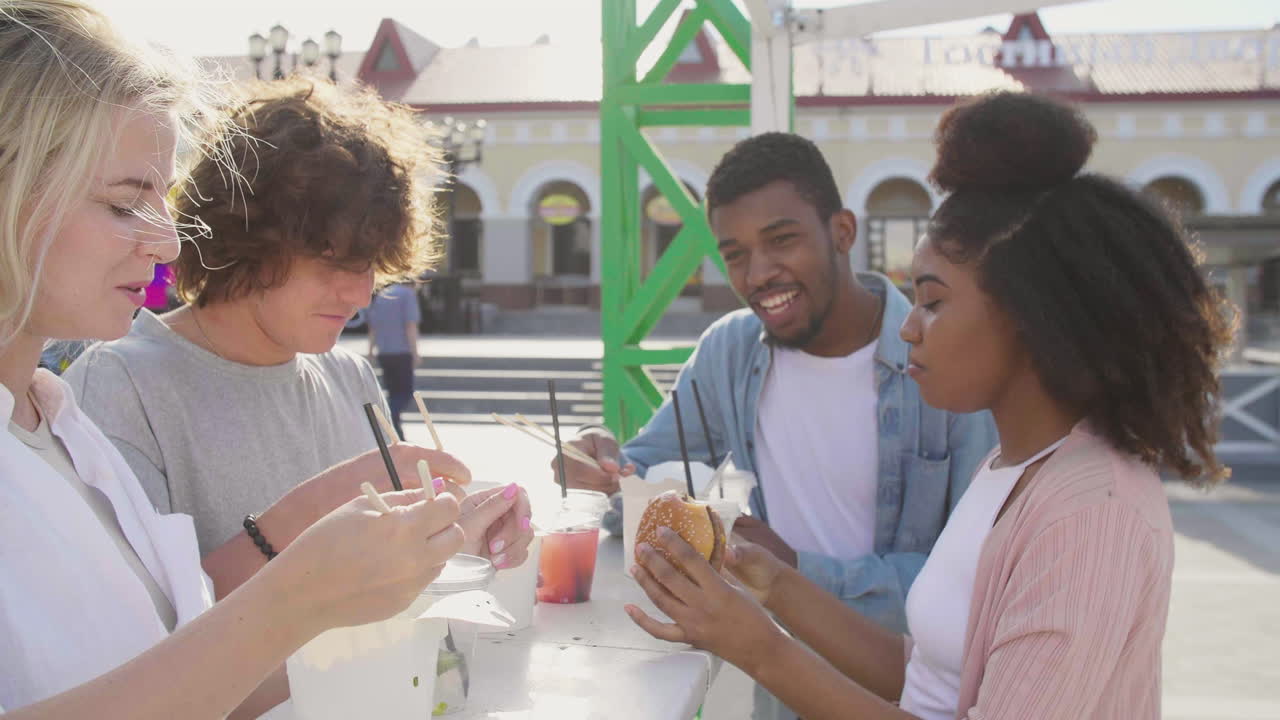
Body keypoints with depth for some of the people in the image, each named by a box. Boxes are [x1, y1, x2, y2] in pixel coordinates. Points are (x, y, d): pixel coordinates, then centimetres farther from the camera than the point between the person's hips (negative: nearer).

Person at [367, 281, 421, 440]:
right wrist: (415, 353, -12)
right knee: (405, 392, -3)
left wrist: (370, 350, 24)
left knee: (393, 392, 14)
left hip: (383, 354, 6)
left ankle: (397, 435, 15)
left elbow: (372, 327, 17)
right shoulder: (408, 294, -4)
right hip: (402, 352, -6)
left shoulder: (381, 295, 15)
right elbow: (410, 326, -13)